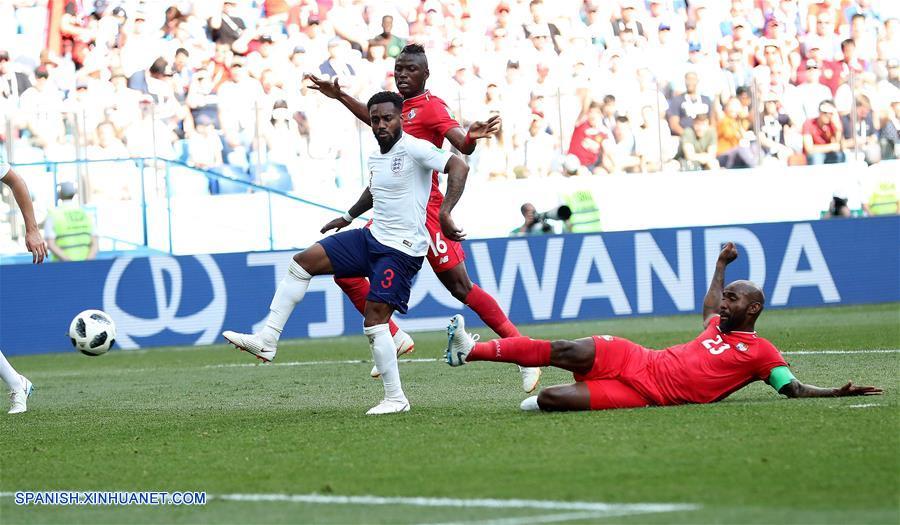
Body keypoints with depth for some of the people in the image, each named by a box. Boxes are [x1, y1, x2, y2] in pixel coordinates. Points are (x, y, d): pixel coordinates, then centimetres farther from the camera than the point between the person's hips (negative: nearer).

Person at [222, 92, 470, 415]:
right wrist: (349, 216, 38)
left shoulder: (413, 149, -15)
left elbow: (459, 166, -26)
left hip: (402, 250, -9)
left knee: (374, 319, -16)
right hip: (372, 238, 9)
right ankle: (266, 341, -1)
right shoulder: (375, 158, 12)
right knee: (303, 261, 1)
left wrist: (445, 212, -36)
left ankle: (396, 398, -4)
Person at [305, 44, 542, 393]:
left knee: (461, 288, -11)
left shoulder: (431, 106, -9)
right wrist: (340, 97, 42)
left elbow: (462, 147, -24)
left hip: (423, 210, -8)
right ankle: (395, 338, 13)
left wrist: (471, 138, -47)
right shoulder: (398, 107, 15)